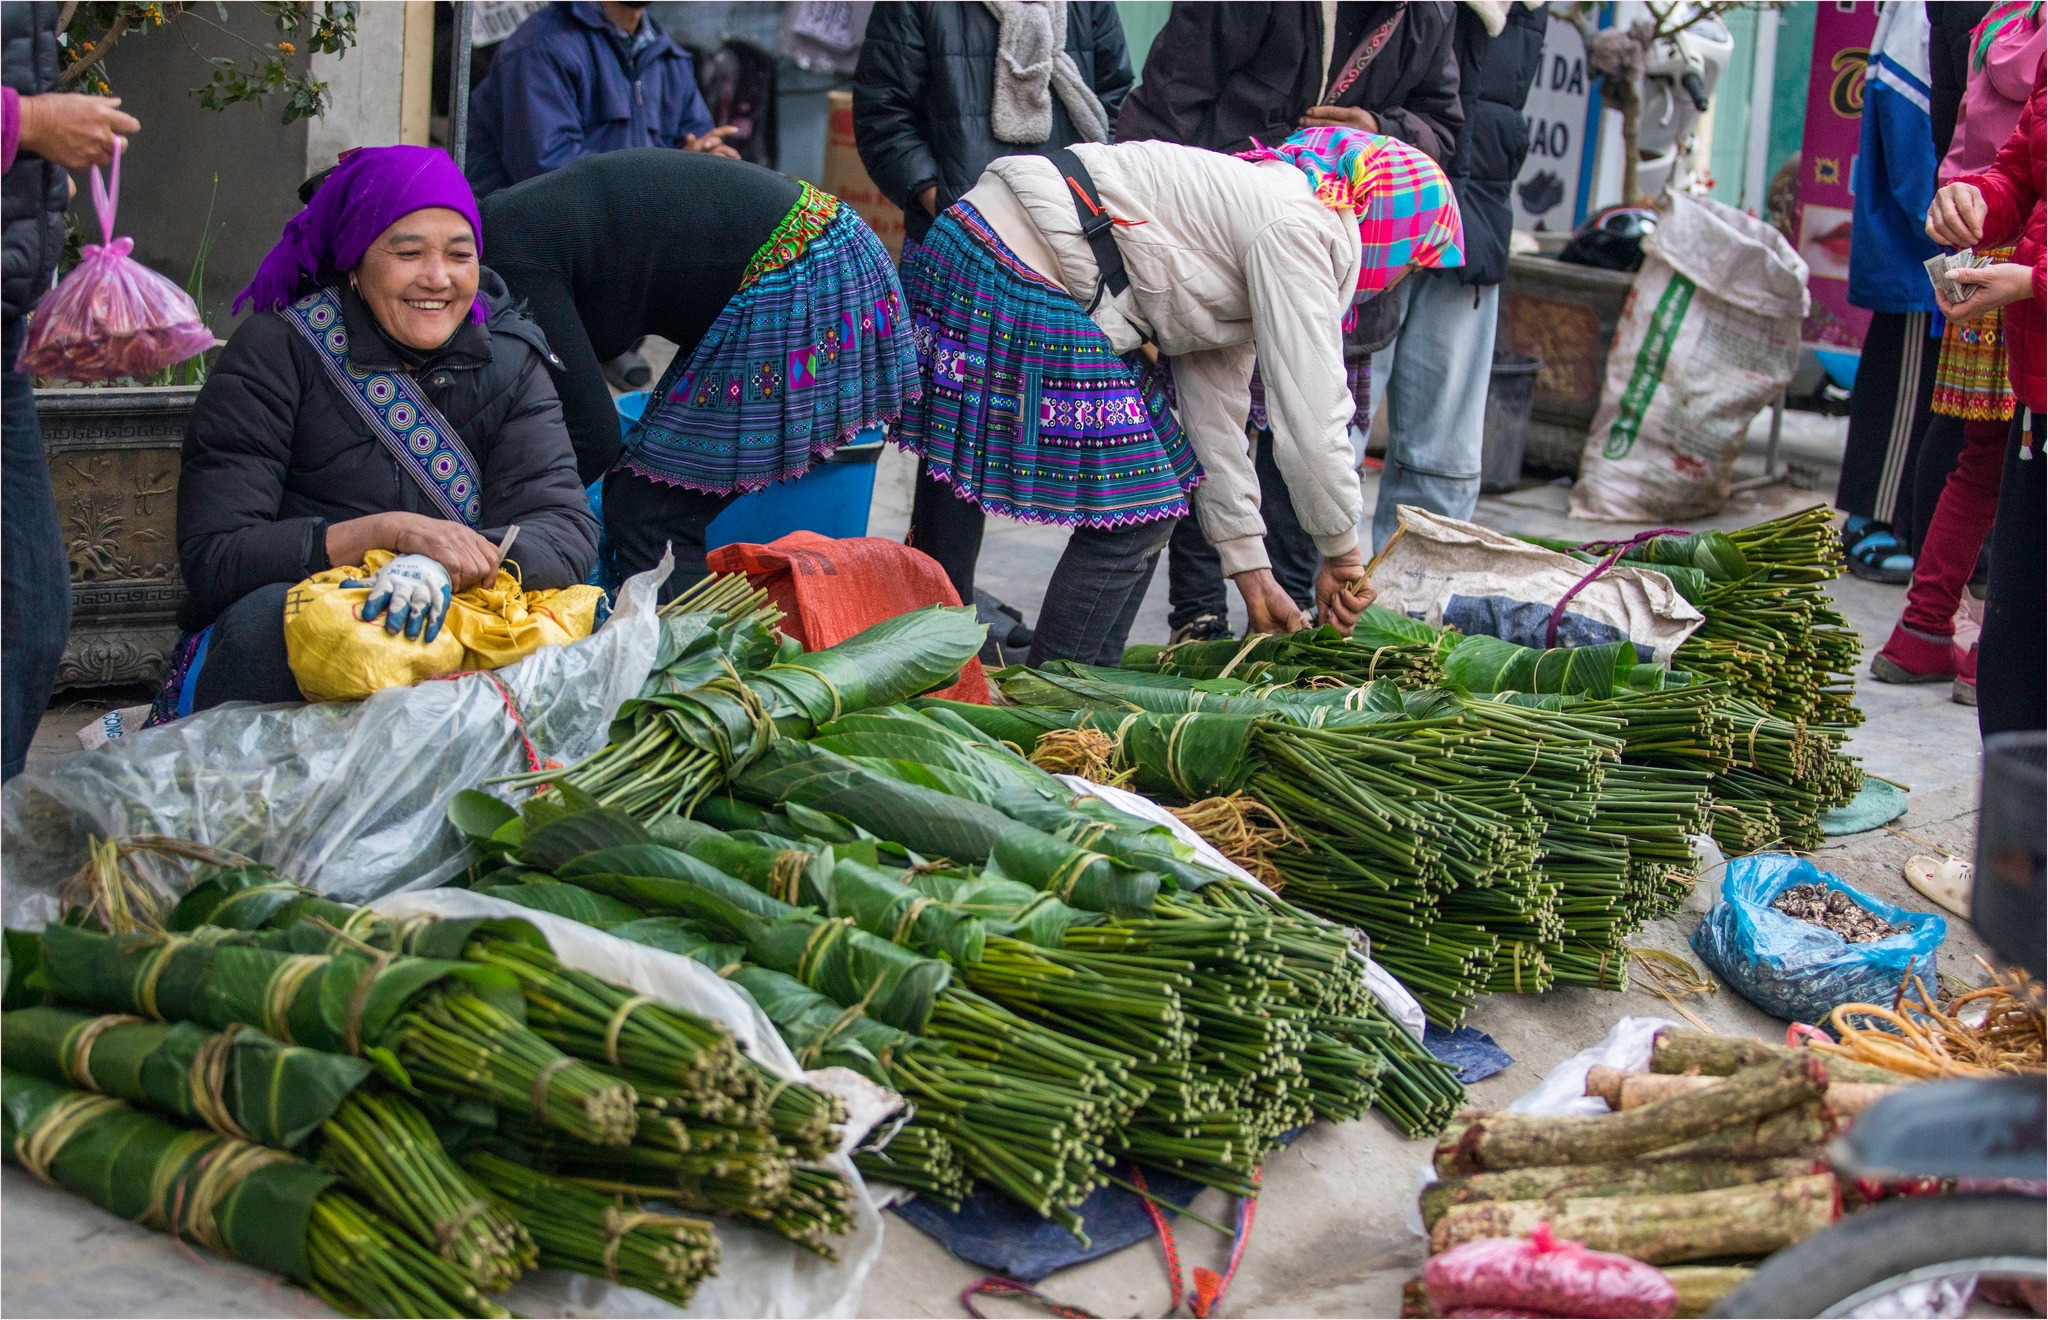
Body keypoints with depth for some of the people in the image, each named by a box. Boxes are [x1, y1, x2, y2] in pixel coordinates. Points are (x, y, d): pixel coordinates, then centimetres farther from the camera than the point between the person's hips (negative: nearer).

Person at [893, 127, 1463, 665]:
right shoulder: (1301, 228, -7)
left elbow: (1213, 409, 22)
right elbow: (1310, 419, -12)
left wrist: (1252, 575, 23)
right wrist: (1341, 553, 4)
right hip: (1028, 289, -11)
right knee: (1136, 514, -3)